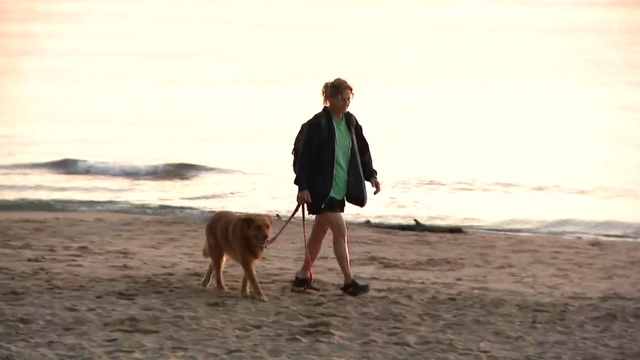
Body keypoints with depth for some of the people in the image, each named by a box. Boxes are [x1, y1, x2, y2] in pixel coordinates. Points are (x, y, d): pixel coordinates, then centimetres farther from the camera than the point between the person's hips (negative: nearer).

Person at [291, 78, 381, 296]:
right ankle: (349, 282, -9)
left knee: (320, 232, 14)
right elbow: (304, 155, -15)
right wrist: (302, 187, -19)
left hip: (340, 188, 7)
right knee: (340, 231, -11)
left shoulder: (350, 122, 7)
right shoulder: (317, 124, -15)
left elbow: (362, 151, 18)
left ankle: (302, 277, 24)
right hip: (321, 189, -7)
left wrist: (371, 175, 9)